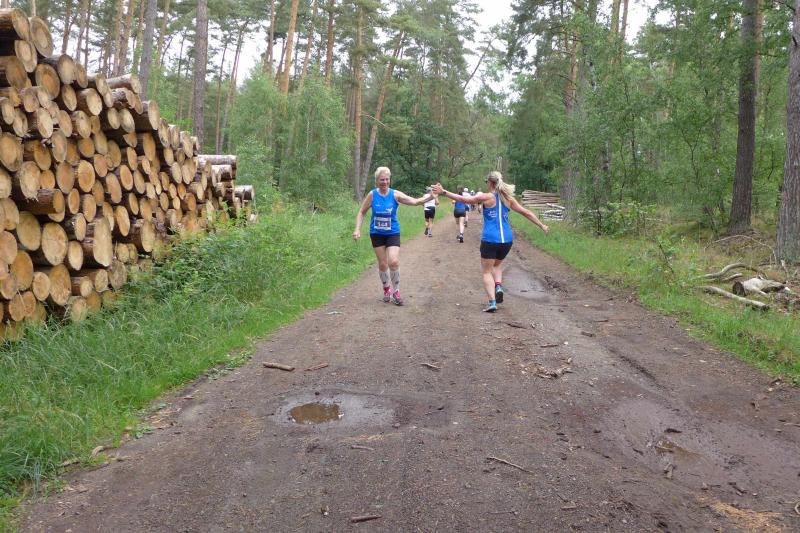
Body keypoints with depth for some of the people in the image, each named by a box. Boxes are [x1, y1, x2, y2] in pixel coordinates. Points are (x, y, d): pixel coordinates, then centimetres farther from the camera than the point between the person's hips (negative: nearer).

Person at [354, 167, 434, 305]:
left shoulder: (395, 194, -12)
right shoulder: (372, 195, -9)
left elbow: (415, 201, -21)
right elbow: (361, 212, 1)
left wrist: (431, 195, -36)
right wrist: (357, 229, -9)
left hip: (392, 233, -1)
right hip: (376, 233, 1)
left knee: (394, 262, -14)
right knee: (382, 264, 8)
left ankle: (396, 291, 6)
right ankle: (386, 289, 33)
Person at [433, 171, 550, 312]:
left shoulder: (487, 197, -5)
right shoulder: (508, 198, 7)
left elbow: (463, 199, -8)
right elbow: (526, 213, 12)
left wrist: (443, 192, -4)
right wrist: (542, 226, 22)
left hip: (490, 240, -4)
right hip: (506, 240, 4)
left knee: (487, 271, 7)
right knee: (497, 264, 30)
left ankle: (492, 302, -7)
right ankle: (498, 286, 4)